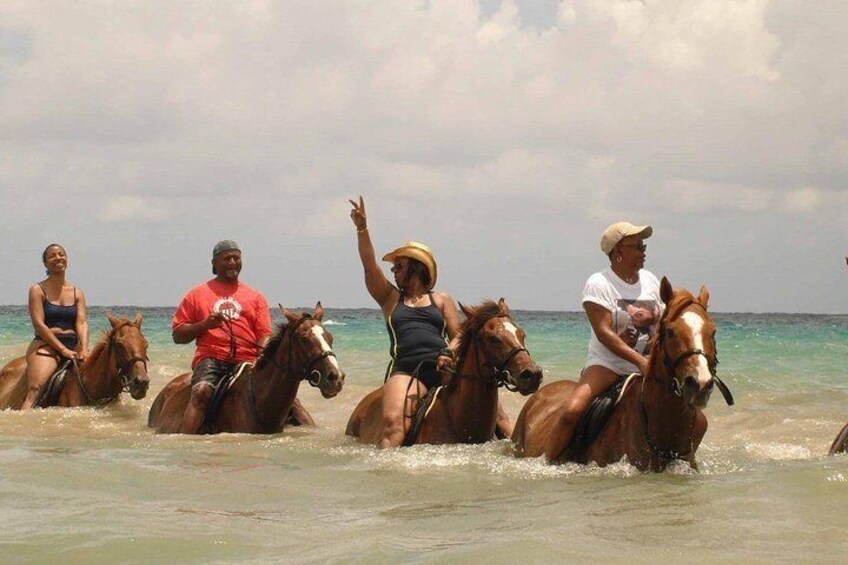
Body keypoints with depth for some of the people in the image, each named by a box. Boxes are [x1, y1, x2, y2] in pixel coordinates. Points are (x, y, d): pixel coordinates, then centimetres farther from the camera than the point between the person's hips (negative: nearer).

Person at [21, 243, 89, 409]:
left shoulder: (77, 293, 16)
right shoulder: (38, 290, 3)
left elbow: (82, 323, 3)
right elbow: (39, 324, -7)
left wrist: (84, 349, -17)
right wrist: (63, 350, -16)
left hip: (73, 346, 5)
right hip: (46, 346, -5)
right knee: (35, 388, -26)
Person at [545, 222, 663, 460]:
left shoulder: (650, 280, 10)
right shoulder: (598, 284, -8)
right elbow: (604, 333, -19)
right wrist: (639, 360, -29)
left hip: (646, 364, 5)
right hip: (606, 364, -5)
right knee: (572, 411, -29)